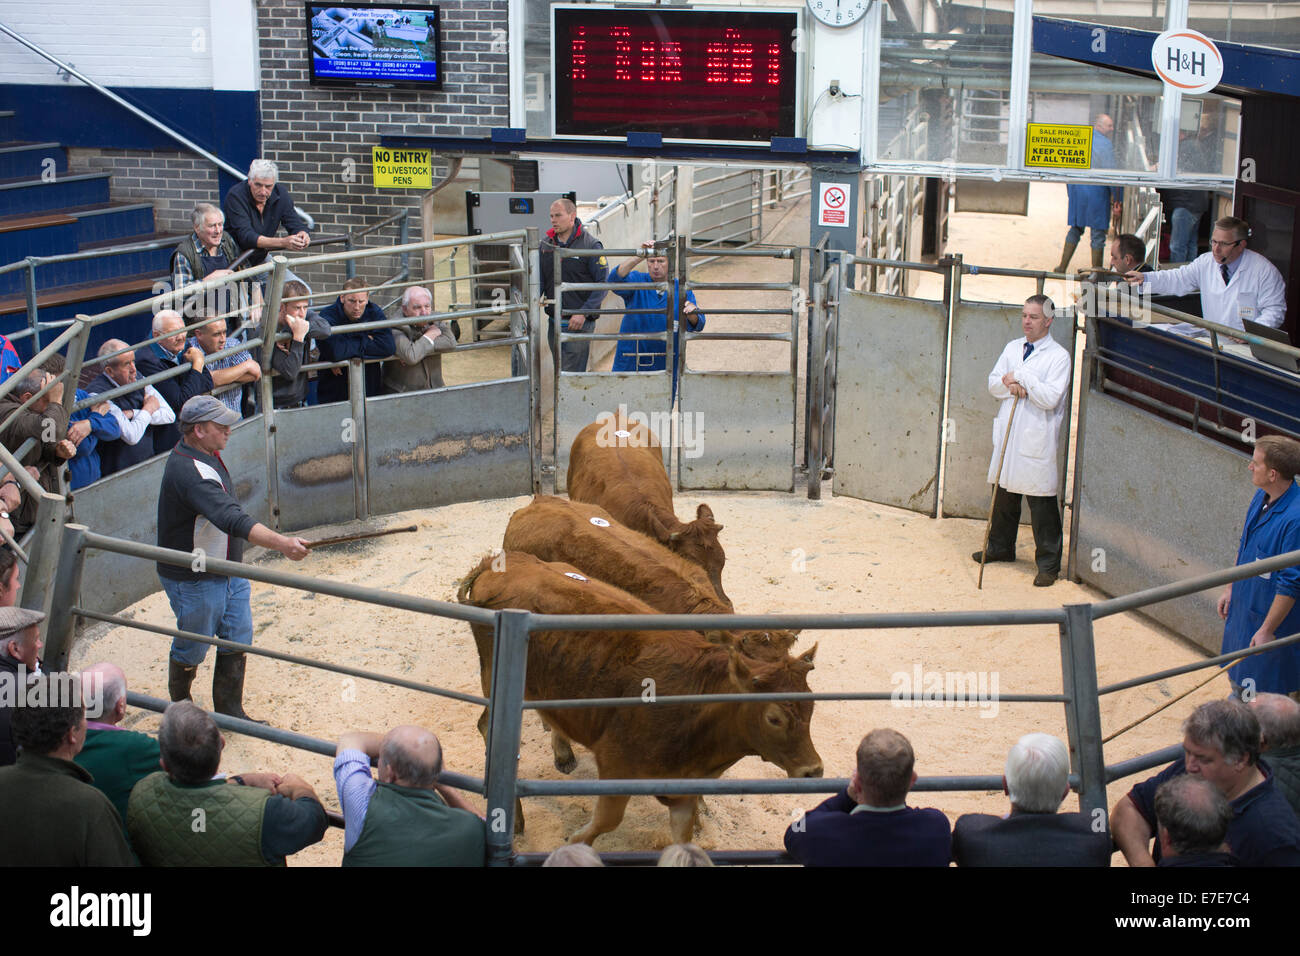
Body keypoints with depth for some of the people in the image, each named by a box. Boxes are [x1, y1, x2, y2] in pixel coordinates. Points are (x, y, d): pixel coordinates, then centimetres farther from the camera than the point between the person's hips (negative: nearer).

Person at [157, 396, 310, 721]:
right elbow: (232, 520, -43)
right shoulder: (189, 471, -30)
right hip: (194, 581, -9)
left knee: (238, 639, 11)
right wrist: (282, 543, -52)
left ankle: (230, 712, 23)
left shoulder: (205, 455, 3)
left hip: (228, 572, 9)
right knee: (191, 650, 10)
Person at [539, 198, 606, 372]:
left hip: (580, 322, -6)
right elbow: (539, 281, 14)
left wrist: (583, 313, -19)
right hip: (555, 322, 6)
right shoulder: (545, 245, 8)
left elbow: (602, 284, -9)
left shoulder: (591, 245, -7)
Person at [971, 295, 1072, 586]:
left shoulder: (1059, 356, -7)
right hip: (1008, 434, 6)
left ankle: (1048, 564, 4)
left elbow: (1050, 397, -16)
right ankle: (1001, 546, 35)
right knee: (1004, 495, 17)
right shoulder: (1012, 348, 13)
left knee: (1042, 505, -3)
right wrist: (1012, 385, -11)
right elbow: (993, 384, 9)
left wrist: (1020, 378, -12)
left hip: (1037, 440, -6)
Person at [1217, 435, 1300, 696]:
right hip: (1243, 605, 9)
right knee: (1238, 677, 25)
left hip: (1271, 614, -9)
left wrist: (1267, 630, -22)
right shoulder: (1262, 497, -3)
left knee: (1265, 693, 7)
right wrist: (1230, 588, 17)